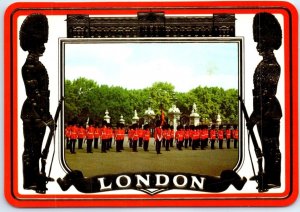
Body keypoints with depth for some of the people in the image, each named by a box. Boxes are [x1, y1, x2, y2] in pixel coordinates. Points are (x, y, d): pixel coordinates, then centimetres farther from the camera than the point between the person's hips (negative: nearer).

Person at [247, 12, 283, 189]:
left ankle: (274, 180, 1)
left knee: (271, 146, -4)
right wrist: (256, 114, 20)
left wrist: (256, 116, -21)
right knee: (268, 146, 16)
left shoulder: (271, 65, -16)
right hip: (265, 113, 10)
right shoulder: (266, 63, 13)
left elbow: (268, 94, -21)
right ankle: (268, 176, 25)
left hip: (269, 113, -10)